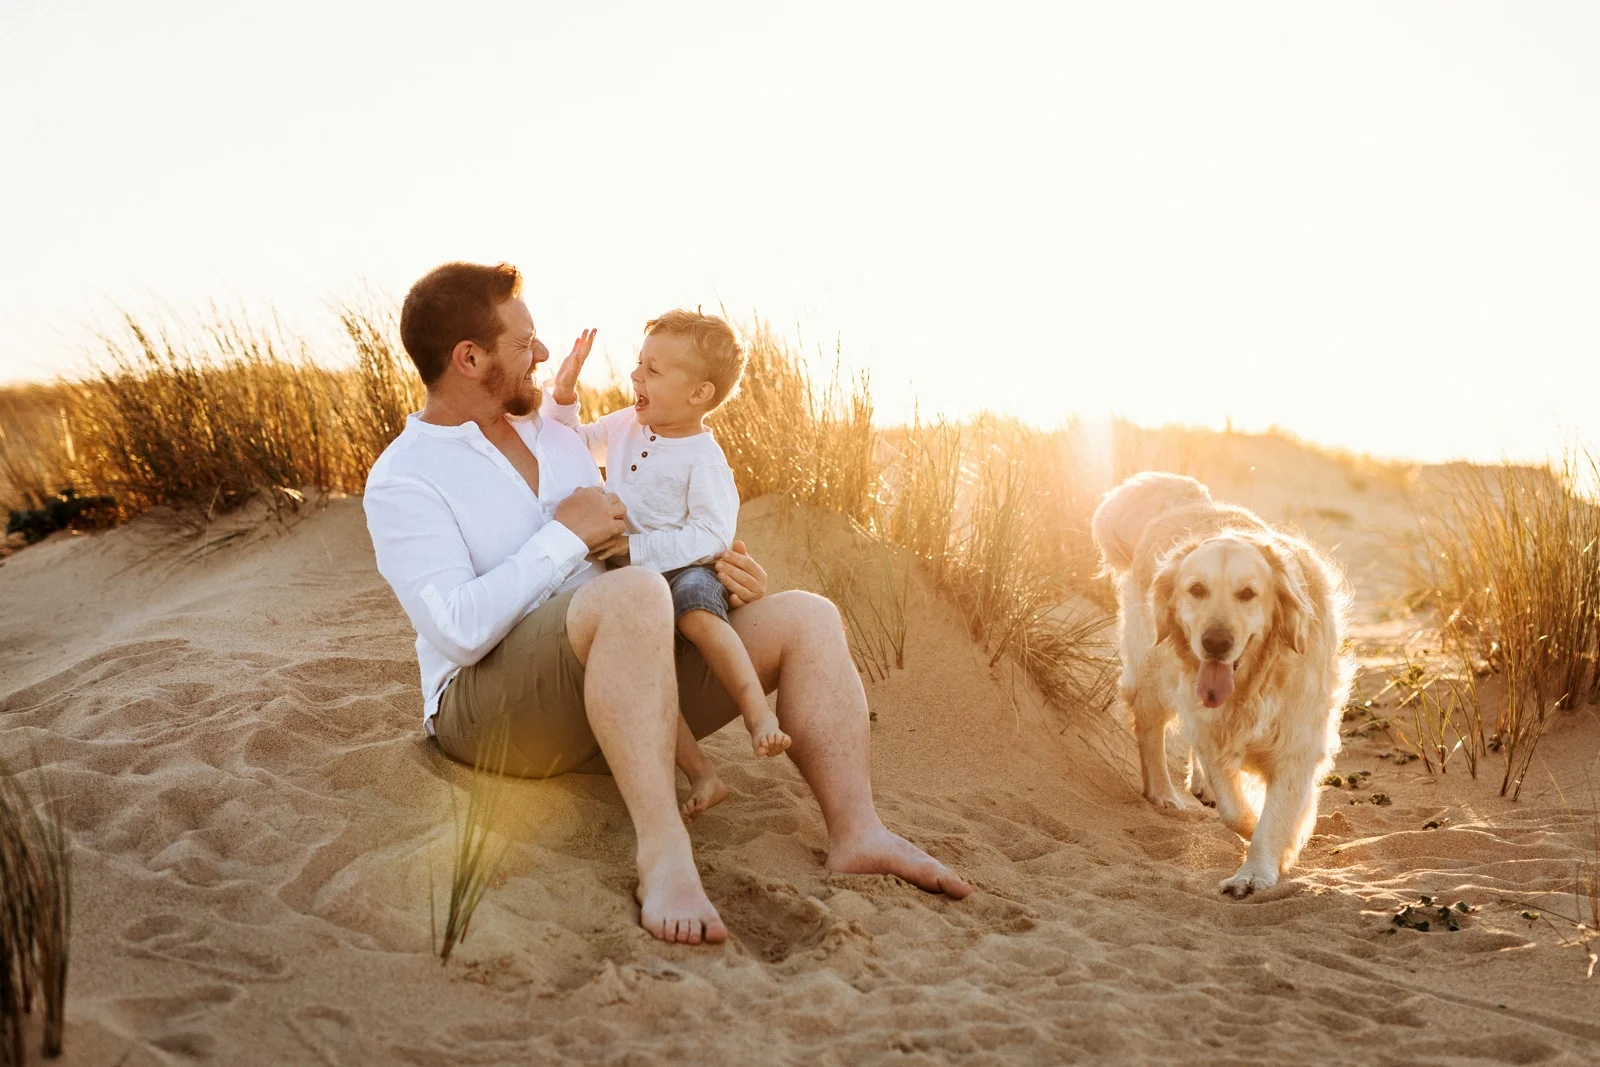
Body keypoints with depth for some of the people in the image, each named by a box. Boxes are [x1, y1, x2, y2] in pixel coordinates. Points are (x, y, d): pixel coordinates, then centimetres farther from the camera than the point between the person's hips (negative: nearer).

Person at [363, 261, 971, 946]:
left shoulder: (556, 441, 18)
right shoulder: (404, 479, -6)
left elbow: (614, 554, 25)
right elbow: (459, 630, -19)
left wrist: (721, 580, 6)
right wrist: (565, 536, -12)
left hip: (623, 693, 8)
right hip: (487, 704, -8)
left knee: (806, 619, -7)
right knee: (636, 594, -37)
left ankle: (857, 833, -22)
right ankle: (662, 852, -42)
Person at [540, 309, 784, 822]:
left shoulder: (703, 458, -9)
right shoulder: (625, 428, 12)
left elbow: (710, 535, -17)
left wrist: (634, 547, -23)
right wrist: (564, 391, 12)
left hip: (685, 570, -5)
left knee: (695, 611, -41)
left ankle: (759, 712, -37)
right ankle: (701, 775, -23)